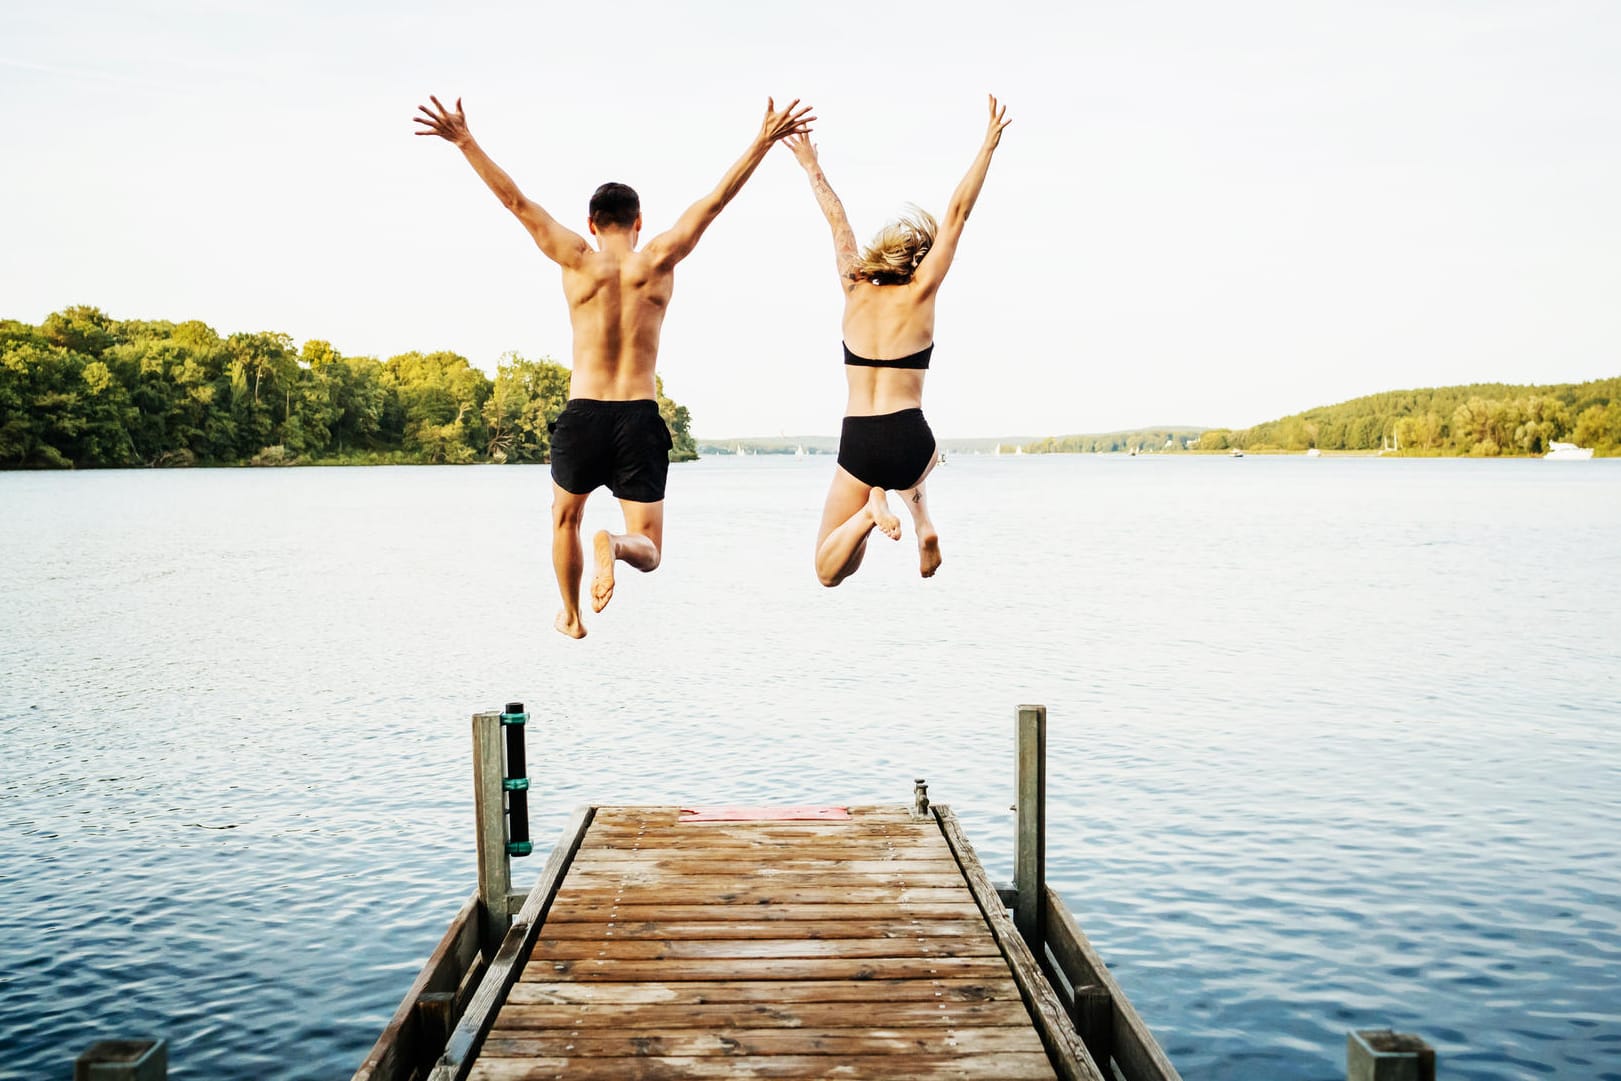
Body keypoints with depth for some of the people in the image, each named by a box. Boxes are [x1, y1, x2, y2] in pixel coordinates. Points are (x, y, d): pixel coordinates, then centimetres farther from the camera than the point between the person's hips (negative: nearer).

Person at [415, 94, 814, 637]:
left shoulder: (579, 261, -1)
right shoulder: (659, 261, 0)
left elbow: (516, 200, 1)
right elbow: (715, 200, 1)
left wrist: (465, 142, 7)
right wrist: (764, 139, 4)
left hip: (582, 415, 1)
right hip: (641, 418, -1)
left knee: (565, 518, 29)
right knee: (648, 549, 6)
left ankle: (571, 617, 38)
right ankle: (614, 543, -29)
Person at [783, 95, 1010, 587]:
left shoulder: (855, 291, 4)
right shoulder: (920, 295, -2)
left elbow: (837, 222, 17)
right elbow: (957, 213, 2)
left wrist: (811, 166, 30)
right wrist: (988, 145, 8)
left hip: (856, 444, 1)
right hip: (908, 442, -1)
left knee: (828, 571, 11)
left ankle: (872, 508, -19)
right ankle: (920, 515, 10)